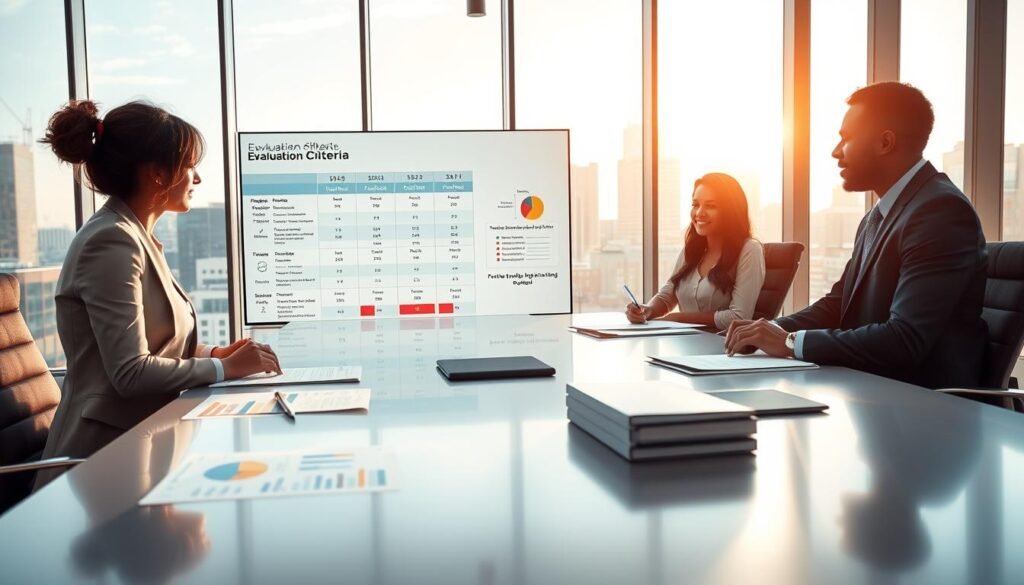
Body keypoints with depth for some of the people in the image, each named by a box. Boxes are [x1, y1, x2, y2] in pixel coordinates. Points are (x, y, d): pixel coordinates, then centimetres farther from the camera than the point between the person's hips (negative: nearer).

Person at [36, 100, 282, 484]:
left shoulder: (135, 237, 13)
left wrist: (213, 353, 4)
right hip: (107, 457, -9)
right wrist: (225, 368, -13)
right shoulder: (113, 241, -17)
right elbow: (131, 372, -22)